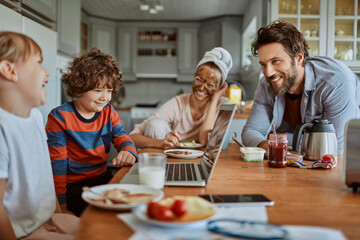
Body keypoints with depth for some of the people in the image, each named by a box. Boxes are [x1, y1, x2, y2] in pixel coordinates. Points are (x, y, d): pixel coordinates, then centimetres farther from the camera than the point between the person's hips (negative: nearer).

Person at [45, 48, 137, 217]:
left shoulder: (108, 112, 9)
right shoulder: (59, 117, -9)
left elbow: (122, 138, 5)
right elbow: (57, 162, -10)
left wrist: (128, 152, -22)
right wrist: (61, 203, -13)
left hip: (103, 180, 6)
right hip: (74, 188, -6)